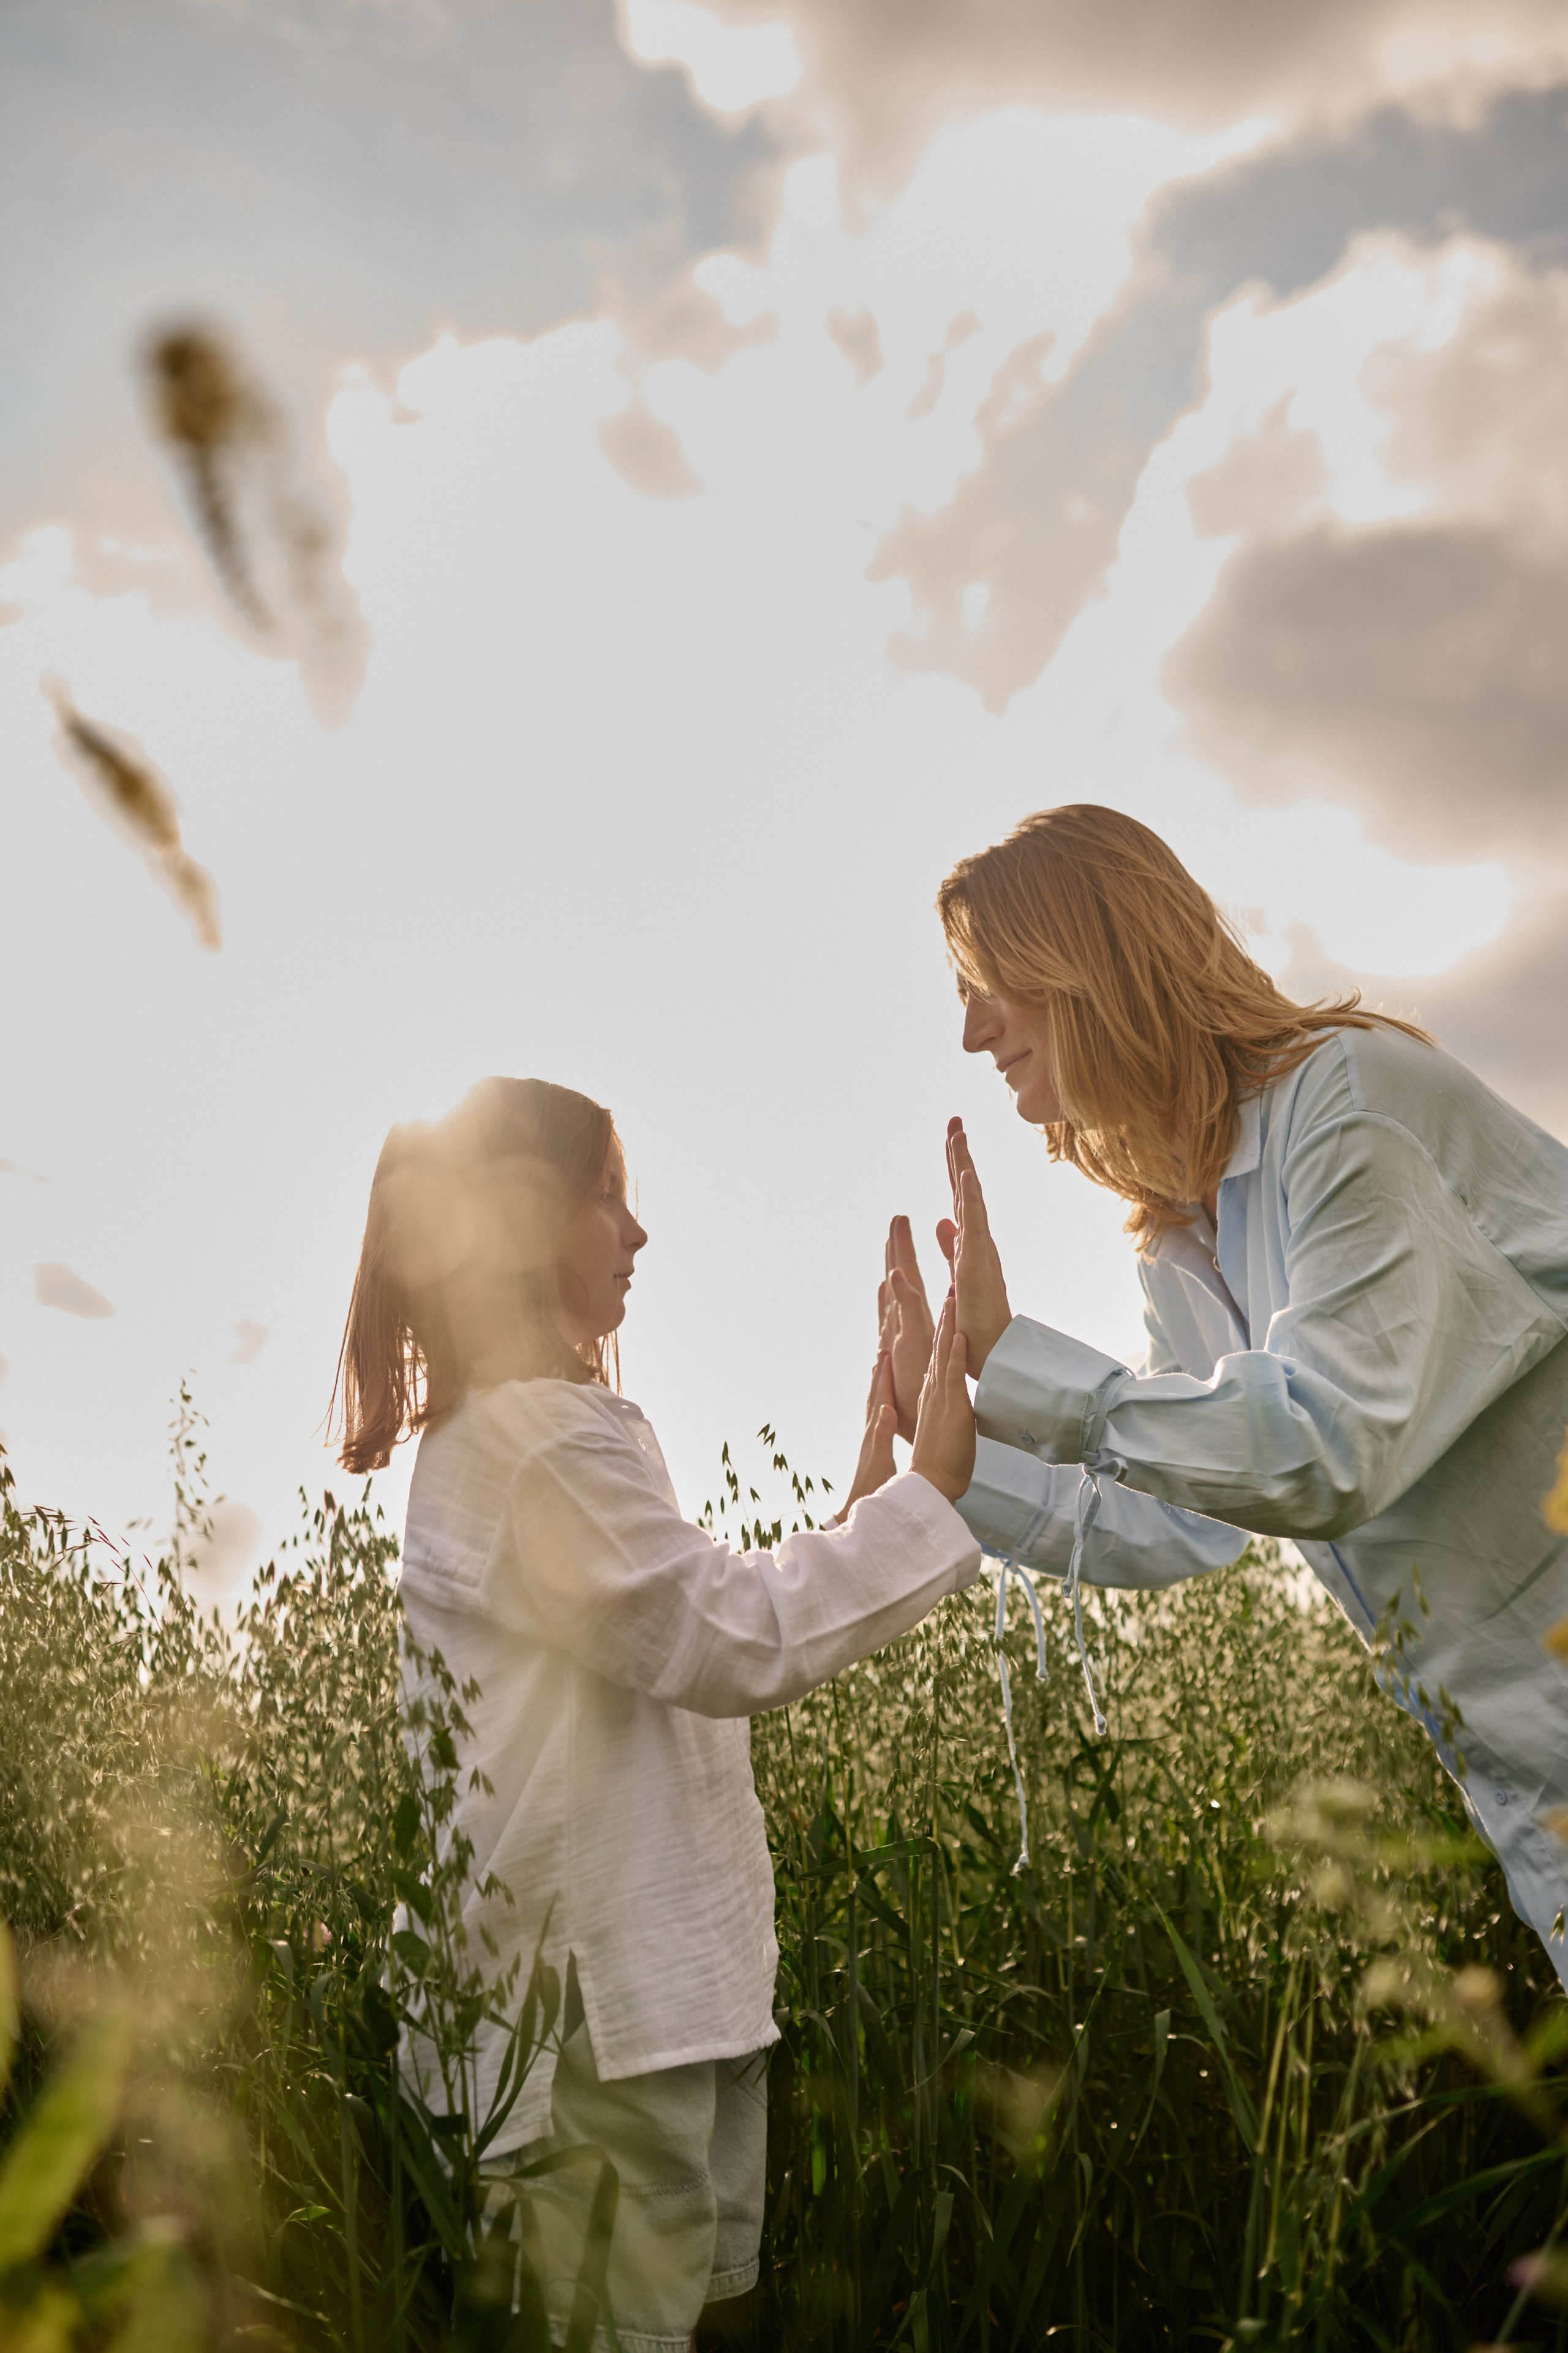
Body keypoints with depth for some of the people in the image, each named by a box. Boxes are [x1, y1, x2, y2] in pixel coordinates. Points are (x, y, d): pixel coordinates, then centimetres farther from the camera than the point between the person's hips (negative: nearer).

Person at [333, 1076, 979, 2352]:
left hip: (653, 1973, 11)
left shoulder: (486, 1432, 18)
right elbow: (733, 1640, -20)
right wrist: (929, 1490, -14)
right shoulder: (547, 1436, -16)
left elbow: (689, 1633, 20)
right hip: (605, 1998, -10)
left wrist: (864, 1509, 14)